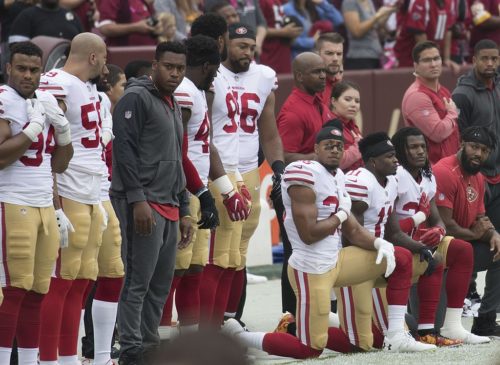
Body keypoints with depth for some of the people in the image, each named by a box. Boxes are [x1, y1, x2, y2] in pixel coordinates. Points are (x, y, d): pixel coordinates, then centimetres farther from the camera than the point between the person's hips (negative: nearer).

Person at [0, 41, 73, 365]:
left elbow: (59, 164, 21)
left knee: (37, 292, 5)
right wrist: (34, 127, -16)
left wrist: (62, 127, 5)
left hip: (46, 205, 7)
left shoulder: (48, 101, 16)